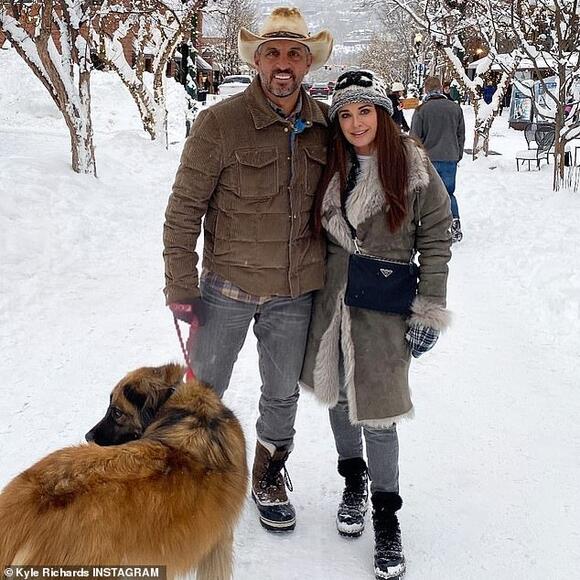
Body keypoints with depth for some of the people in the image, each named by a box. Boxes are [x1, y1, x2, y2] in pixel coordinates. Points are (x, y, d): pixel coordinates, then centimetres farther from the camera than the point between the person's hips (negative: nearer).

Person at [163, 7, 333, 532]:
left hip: (296, 292, 4)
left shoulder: (324, 125, -1)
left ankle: (269, 479, 41)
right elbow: (184, 208, -10)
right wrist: (182, 287, -11)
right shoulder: (220, 123, -14)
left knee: (283, 394, 18)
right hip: (228, 285, -3)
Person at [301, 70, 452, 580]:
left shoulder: (413, 166, -8)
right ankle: (354, 481, 40)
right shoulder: (331, 166, 3)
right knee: (338, 395, 16)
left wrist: (430, 309, -8)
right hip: (331, 299, 4)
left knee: (376, 410, -3)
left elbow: (436, 237, -5)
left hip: (385, 307, -4)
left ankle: (386, 516, 15)